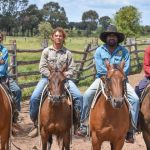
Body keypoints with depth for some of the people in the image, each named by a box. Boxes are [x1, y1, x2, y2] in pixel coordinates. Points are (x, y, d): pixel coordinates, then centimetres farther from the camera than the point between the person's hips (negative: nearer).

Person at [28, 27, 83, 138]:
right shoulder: (46, 51, 6)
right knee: (34, 97, -21)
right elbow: (42, 67, 0)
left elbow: (72, 69, 5)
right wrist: (51, 75, -14)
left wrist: (65, 75, -13)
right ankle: (36, 123, -5)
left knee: (79, 96, -20)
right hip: (48, 77, 0)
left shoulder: (67, 53, 7)